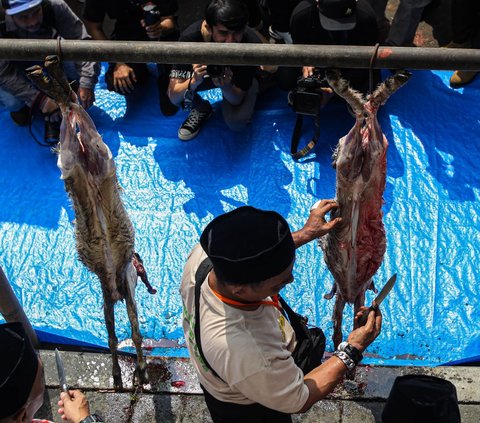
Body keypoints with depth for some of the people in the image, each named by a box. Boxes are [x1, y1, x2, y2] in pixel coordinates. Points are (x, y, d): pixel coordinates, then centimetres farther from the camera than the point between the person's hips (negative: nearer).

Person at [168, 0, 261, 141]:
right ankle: (201, 110, 6)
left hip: (239, 77, -1)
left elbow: (237, 100, -28)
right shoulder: (190, 37, -35)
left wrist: (226, 87, -51)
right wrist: (194, 81, -53)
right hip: (205, 72, 1)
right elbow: (174, 96, -33)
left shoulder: (251, 44, -38)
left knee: (236, 122, -27)